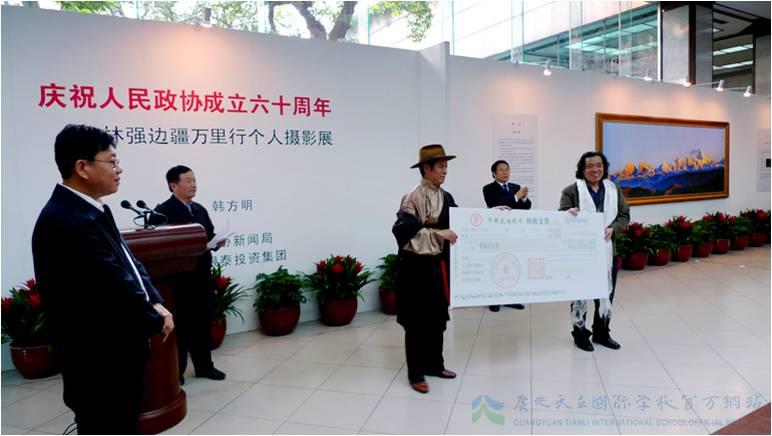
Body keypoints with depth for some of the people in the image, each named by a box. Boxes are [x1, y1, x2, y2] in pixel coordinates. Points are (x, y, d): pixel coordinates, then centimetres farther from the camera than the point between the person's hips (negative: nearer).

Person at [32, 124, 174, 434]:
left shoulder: (91, 210, 8)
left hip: (117, 352, 10)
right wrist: (155, 321, -9)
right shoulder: (66, 221, -25)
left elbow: (129, 264, 10)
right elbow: (114, 287, -26)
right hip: (98, 360, -10)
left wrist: (155, 304, -6)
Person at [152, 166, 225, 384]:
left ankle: (204, 366, 24)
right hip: (178, 275, -6)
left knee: (203, 321, 12)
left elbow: (210, 236, 18)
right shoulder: (163, 211, -8)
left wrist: (217, 242, -3)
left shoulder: (200, 210, 15)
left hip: (202, 273, 7)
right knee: (180, 323, 3)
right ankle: (176, 370, 16)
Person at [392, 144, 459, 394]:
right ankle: (415, 374, 16)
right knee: (418, 321, 3)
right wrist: (437, 234, -27)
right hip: (417, 268, -8)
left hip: (439, 266, 8)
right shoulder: (413, 199, -16)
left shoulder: (446, 198, 8)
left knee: (437, 318, 17)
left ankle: (434, 365, 33)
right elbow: (403, 231, -25)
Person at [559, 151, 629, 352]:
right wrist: (568, 214, -31)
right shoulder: (571, 191, -6)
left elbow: (624, 216, 8)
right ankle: (580, 334, 23)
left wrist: (612, 229, -12)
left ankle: (602, 333, 32)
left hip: (606, 251, 4)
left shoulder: (614, 190, 7)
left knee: (606, 293, 14)